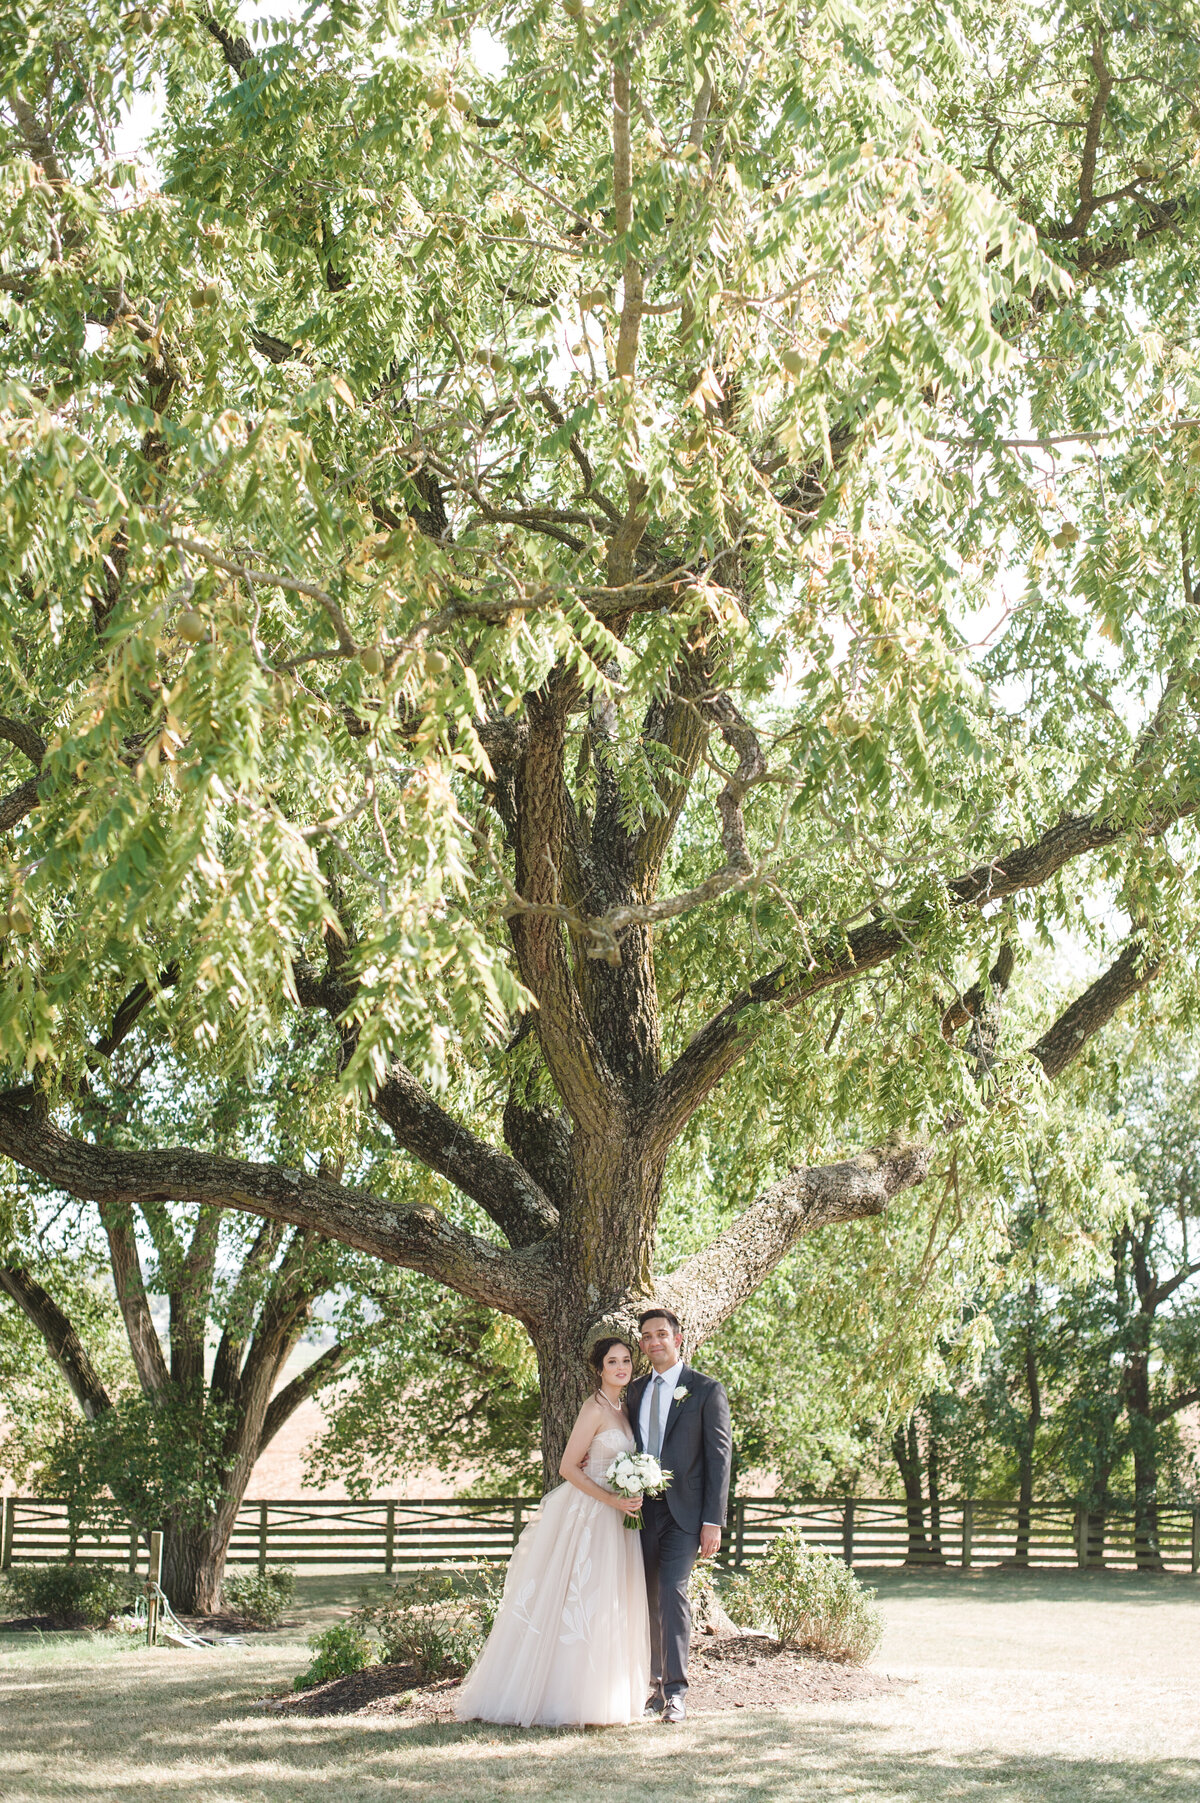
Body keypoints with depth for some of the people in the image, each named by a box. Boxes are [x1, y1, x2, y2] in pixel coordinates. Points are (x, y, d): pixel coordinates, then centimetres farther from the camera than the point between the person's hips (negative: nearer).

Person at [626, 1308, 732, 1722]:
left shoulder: (707, 1390, -2)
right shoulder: (636, 1391, 13)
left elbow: (720, 1456, -6)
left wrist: (713, 1521, -12)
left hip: (684, 1512, -5)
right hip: (643, 1511, 5)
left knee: (673, 1591, -15)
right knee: (650, 1599, 8)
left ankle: (676, 1692, -11)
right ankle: (658, 1684, 19)